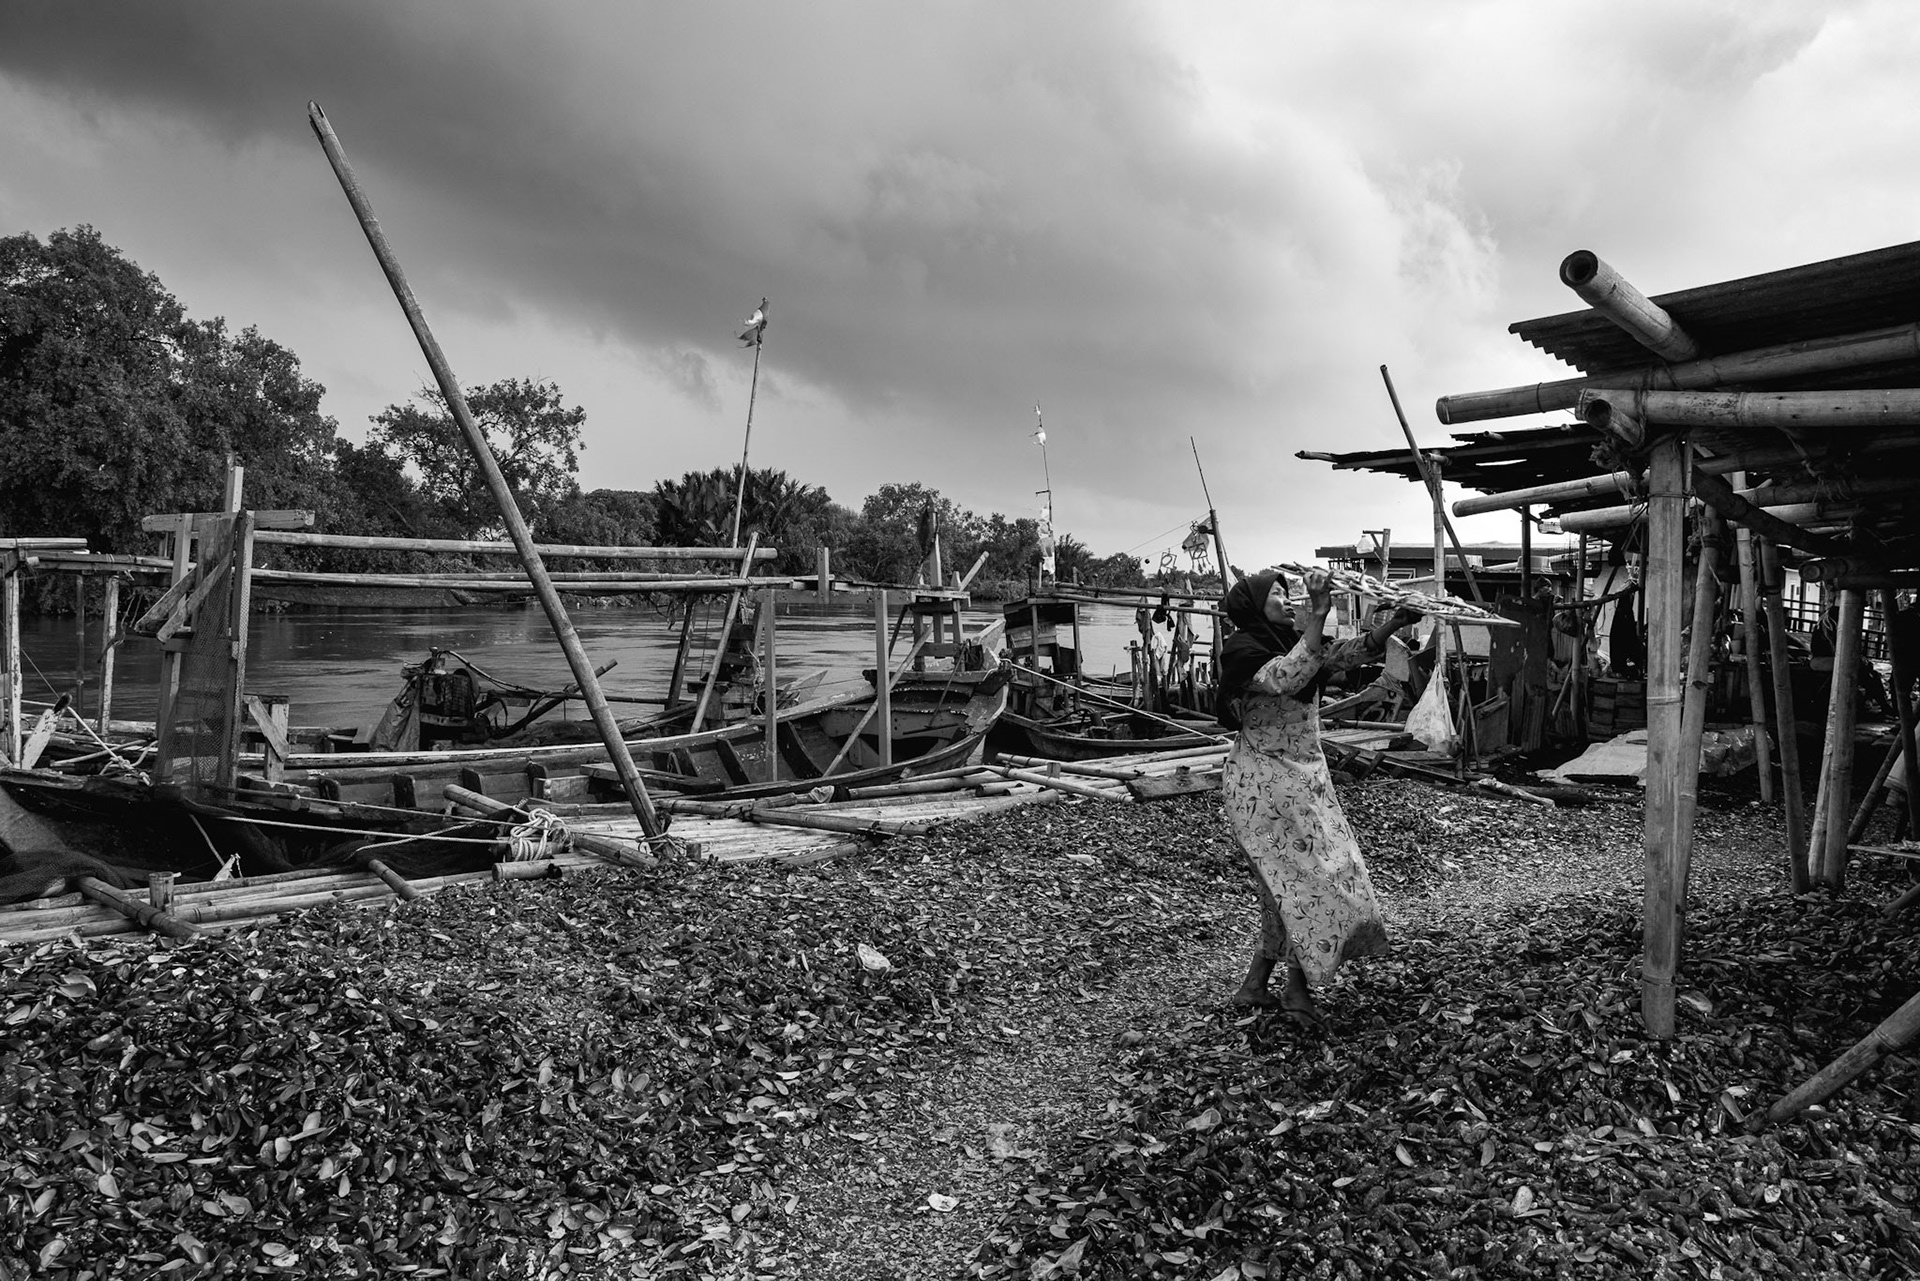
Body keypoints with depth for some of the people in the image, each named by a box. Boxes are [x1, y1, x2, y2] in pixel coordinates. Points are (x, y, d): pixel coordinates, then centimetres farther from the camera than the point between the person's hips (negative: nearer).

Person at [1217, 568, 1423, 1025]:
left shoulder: (1293, 641, 10)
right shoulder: (1242, 650, -14)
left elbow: (1348, 653, 1)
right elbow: (1287, 679, -31)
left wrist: (1391, 625, -14)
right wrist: (1317, 617, -34)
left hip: (1305, 777, 8)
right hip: (1262, 782, -8)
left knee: (1288, 883, 8)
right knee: (1304, 879, -6)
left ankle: (1254, 987, 20)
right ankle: (1296, 989, 9)